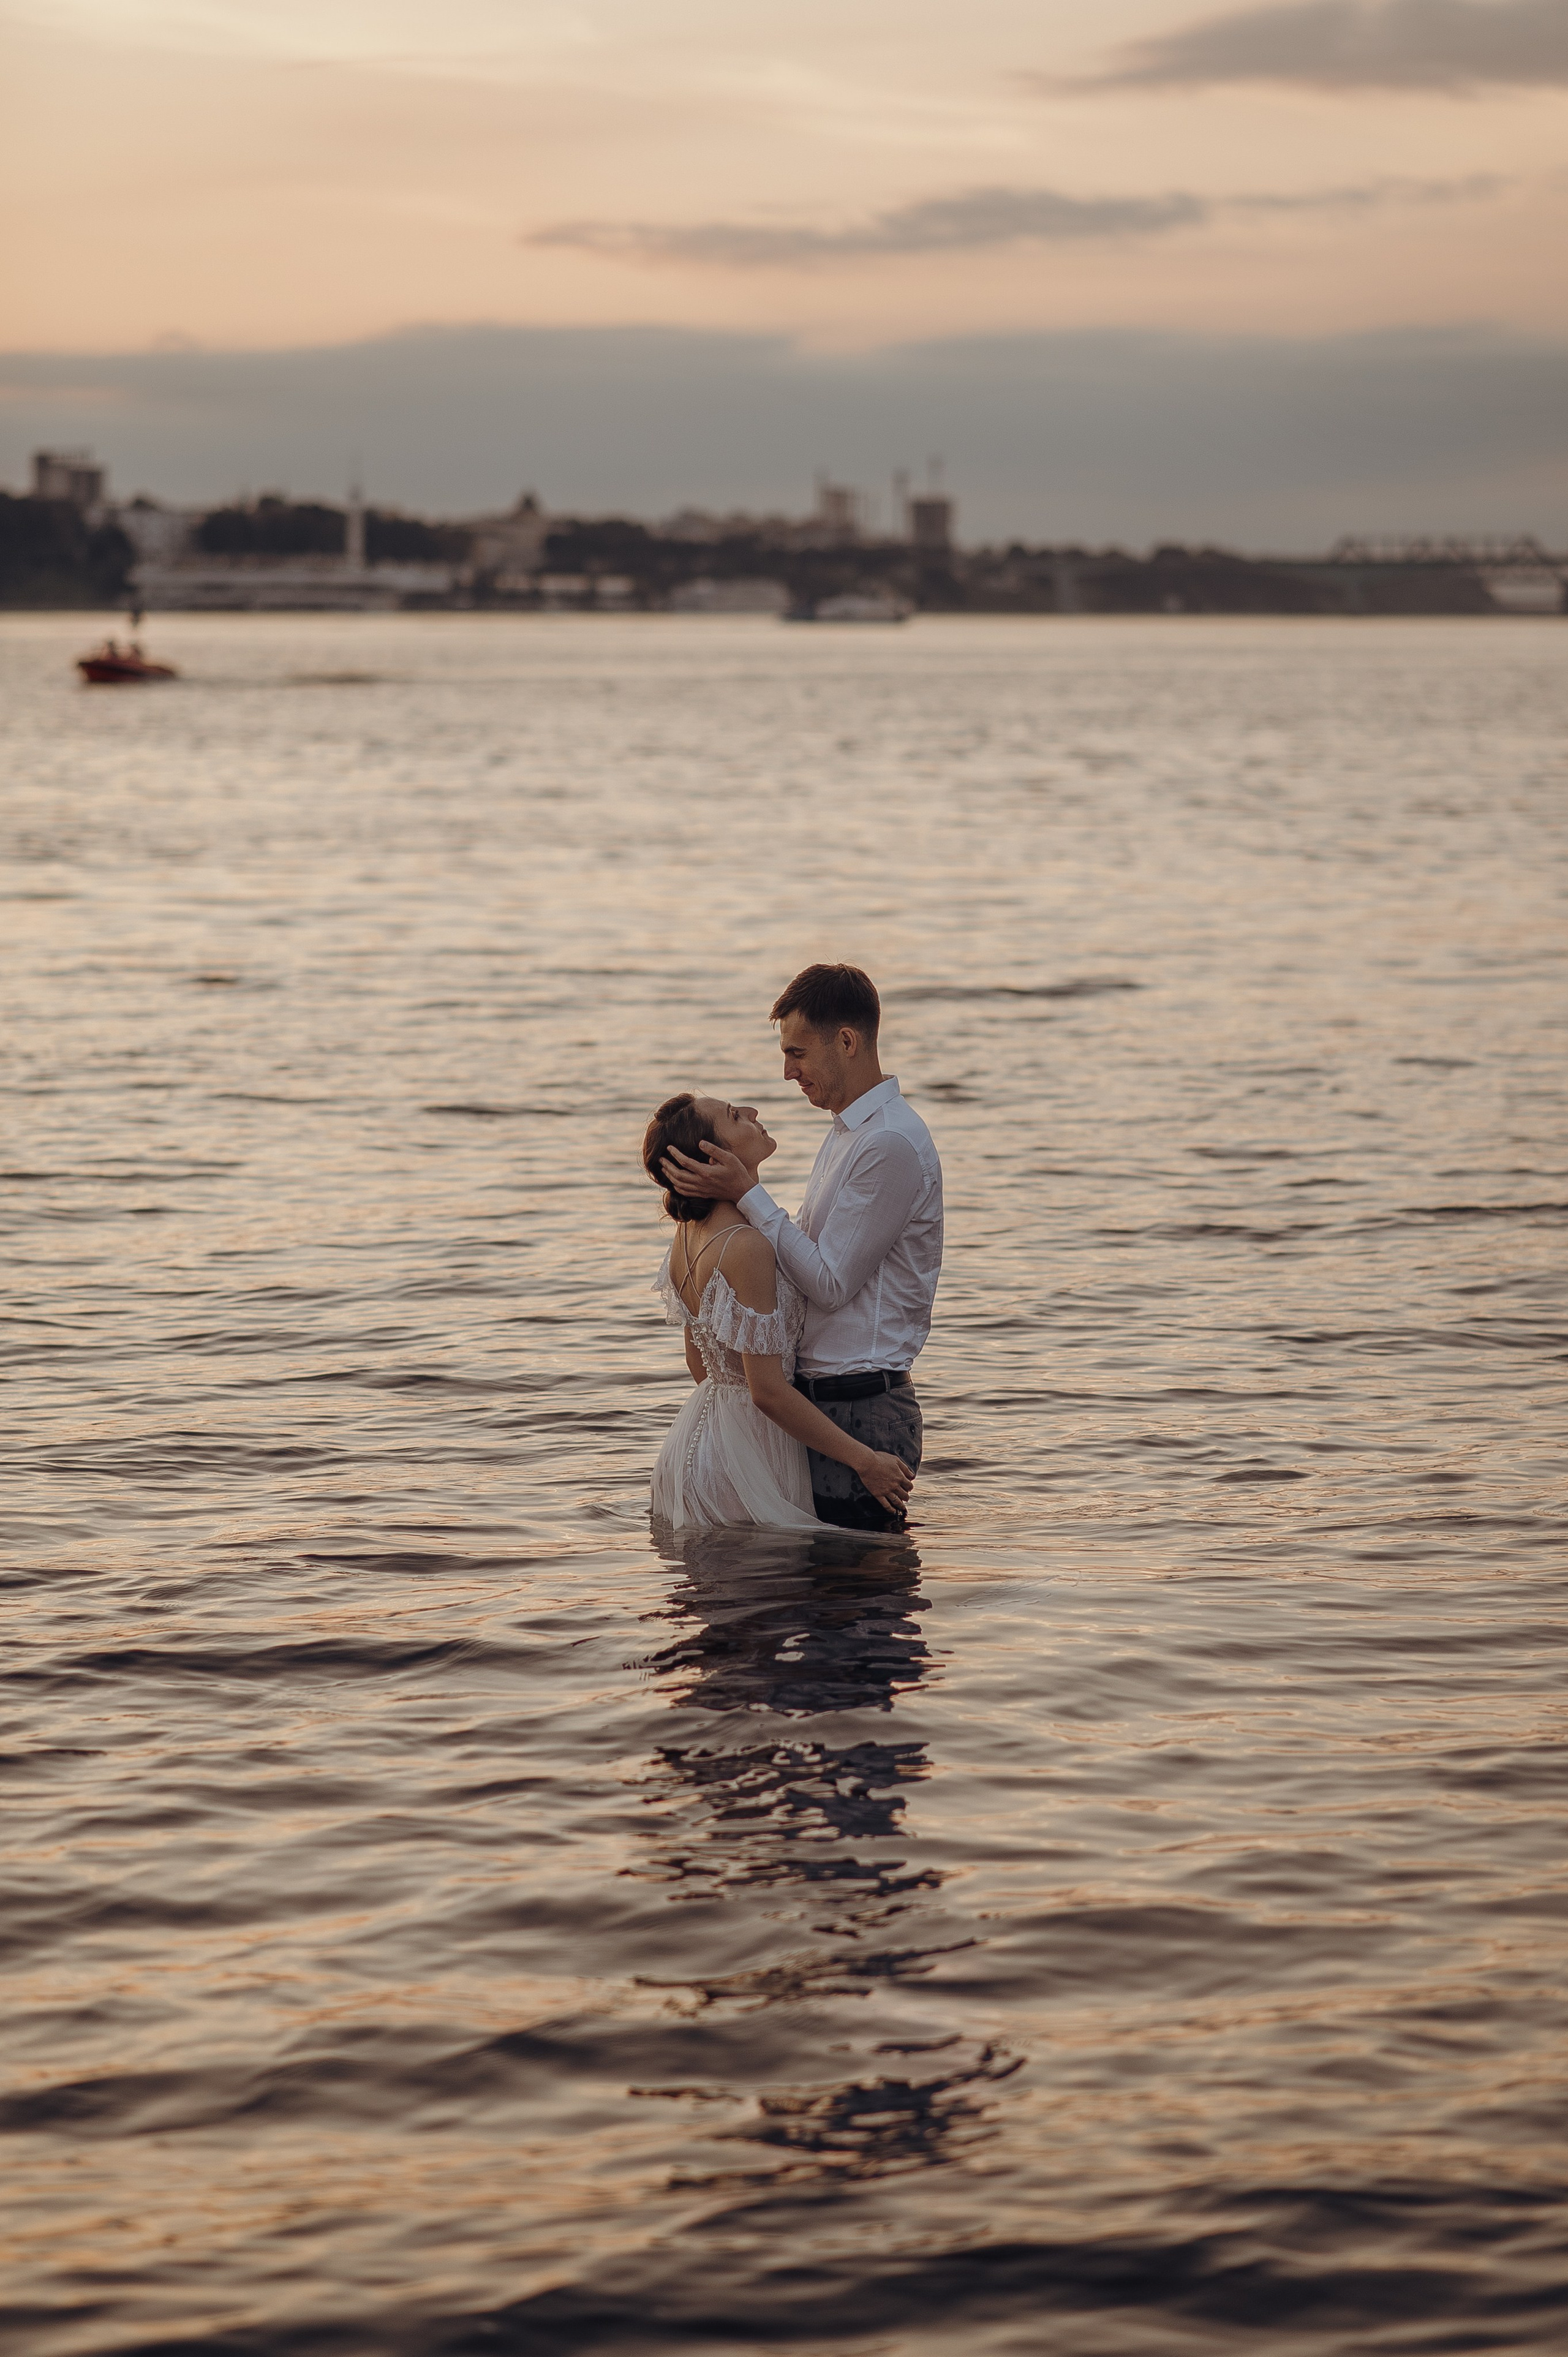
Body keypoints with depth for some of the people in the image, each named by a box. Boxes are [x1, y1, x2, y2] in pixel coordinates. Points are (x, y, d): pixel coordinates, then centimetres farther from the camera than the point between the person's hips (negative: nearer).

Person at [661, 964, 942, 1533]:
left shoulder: (891, 1144, -17)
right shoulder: (847, 1134, 16)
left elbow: (831, 1284, -17)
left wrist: (747, 1194, -15)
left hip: (862, 1415, -10)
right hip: (814, 1400, 10)